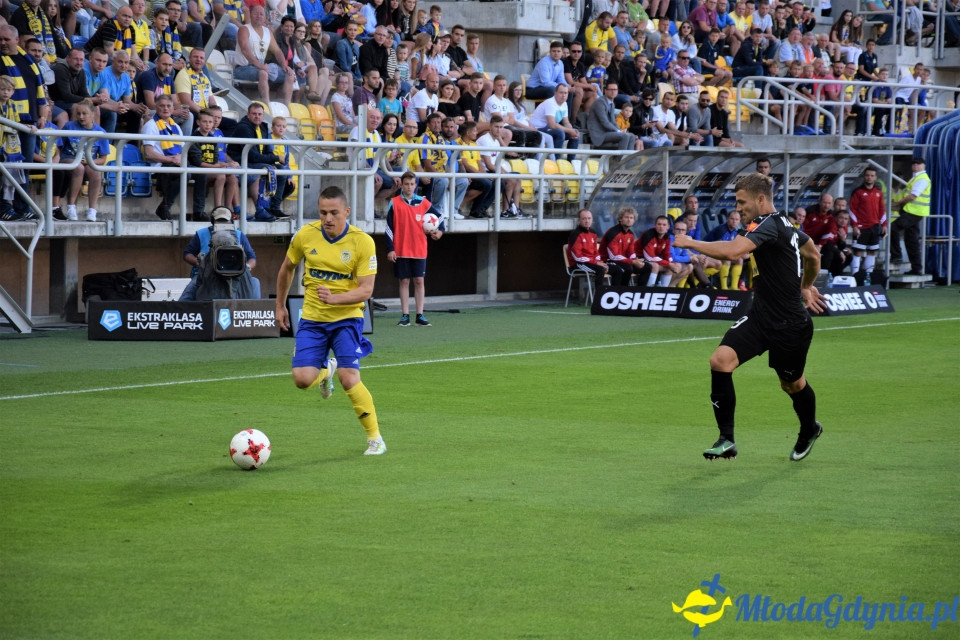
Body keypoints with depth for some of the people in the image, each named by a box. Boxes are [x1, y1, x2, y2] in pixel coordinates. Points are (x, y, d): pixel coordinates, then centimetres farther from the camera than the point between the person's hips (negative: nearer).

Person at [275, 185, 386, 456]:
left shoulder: (362, 242, -14)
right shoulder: (306, 235, -6)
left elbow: (366, 290, -16)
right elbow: (287, 269, 13)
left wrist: (334, 298, -31)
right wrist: (280, 306, 19)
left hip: (347, 318, -3)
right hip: (312, 319, 3)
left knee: (349, 379, -17)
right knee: (302, 379, -11)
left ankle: (375, 438, 1)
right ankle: (326, 371, 29)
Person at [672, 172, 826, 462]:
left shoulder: (769, 226, -21)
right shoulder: (785, 225, 8)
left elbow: (731, 251, -37)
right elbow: (813, 255, 24)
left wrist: (690, 243, -24)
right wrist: (806, 286, 39)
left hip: (790, 326, -8)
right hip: (760, 317, 8)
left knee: (792, 384, 15)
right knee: (720, 360, -14)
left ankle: (809, 430, 48)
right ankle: (727, 440, -12)